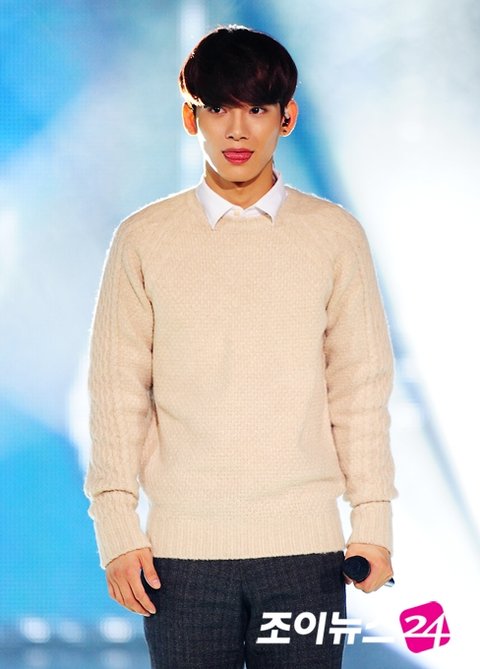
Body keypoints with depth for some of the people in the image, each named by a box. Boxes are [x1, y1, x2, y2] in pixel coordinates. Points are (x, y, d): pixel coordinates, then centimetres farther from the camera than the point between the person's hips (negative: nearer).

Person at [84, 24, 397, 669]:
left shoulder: (335, 235, 4)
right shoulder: (144, 239, 3)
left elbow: (361, 387, 5)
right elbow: (117, 392, 4)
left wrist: (373, 521, 2)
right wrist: (116, 528, -1)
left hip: (305, 544, 0)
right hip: (183, 548, 0)